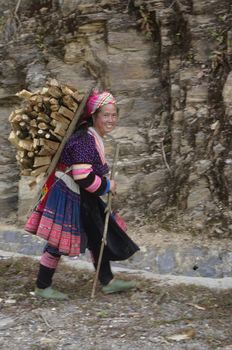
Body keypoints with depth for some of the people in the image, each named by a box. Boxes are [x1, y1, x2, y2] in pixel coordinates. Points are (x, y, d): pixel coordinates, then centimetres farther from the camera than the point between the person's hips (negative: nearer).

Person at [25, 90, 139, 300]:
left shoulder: (95, 137, 6)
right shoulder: (85, 141, -25)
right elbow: (83, 178, -30)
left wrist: (105, 183, 12)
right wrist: (107, 186, -15)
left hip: (83, 198, 10)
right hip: (67, 196, -10)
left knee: (97, 236, 16)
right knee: (59, 243, 1)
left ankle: (107, 282, 28)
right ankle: (42, 287, 16)